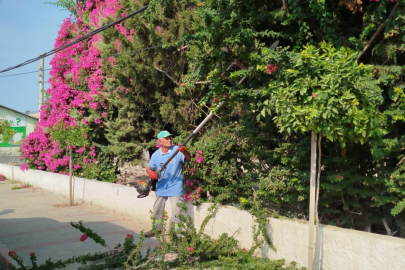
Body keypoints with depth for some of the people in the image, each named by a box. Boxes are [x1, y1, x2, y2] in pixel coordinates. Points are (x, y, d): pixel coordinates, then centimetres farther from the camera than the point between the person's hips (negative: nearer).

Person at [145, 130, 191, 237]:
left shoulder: (177, 150, -14)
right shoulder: (156, 154, -1)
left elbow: (188, 158, -27)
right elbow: (149, 167, 7)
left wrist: (184, 151, -49)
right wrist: (150, 172, -17)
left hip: (175, 187, -5)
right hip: (161, 187, 5)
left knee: (176, 212, -4)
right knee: (157, 210, 20)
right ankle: (157, 229, 41)